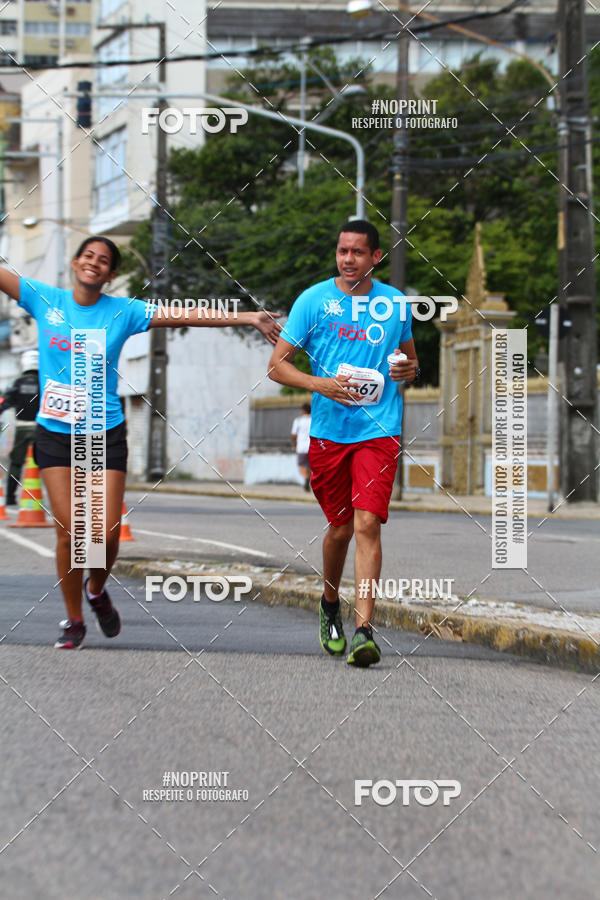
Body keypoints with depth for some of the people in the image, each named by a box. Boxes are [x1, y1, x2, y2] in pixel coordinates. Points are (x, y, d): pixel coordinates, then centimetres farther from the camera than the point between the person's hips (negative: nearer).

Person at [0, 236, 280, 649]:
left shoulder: (123, 312, -1)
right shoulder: (45, 300, 1)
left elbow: (189, 315, -4)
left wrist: (249, 317, -10)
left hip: (105, 434, 0)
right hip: (55, 434, 0)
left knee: (107, 534, -6)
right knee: (69, 532, -6)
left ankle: (96, 589, 28)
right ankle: (74, 621, 11)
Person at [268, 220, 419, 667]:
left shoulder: (395, 302, 7)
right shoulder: (314, 300, 1)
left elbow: (410, 357, 22)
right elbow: (277, 364, 1)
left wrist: (410, 370, -2)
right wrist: (318, 383, -16)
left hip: (380, 430, 0)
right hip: (328, 431, 0)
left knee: (368, 523, -14)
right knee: (340, 527, 9)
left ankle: (364, 631, -17)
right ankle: (330, 604, 38)